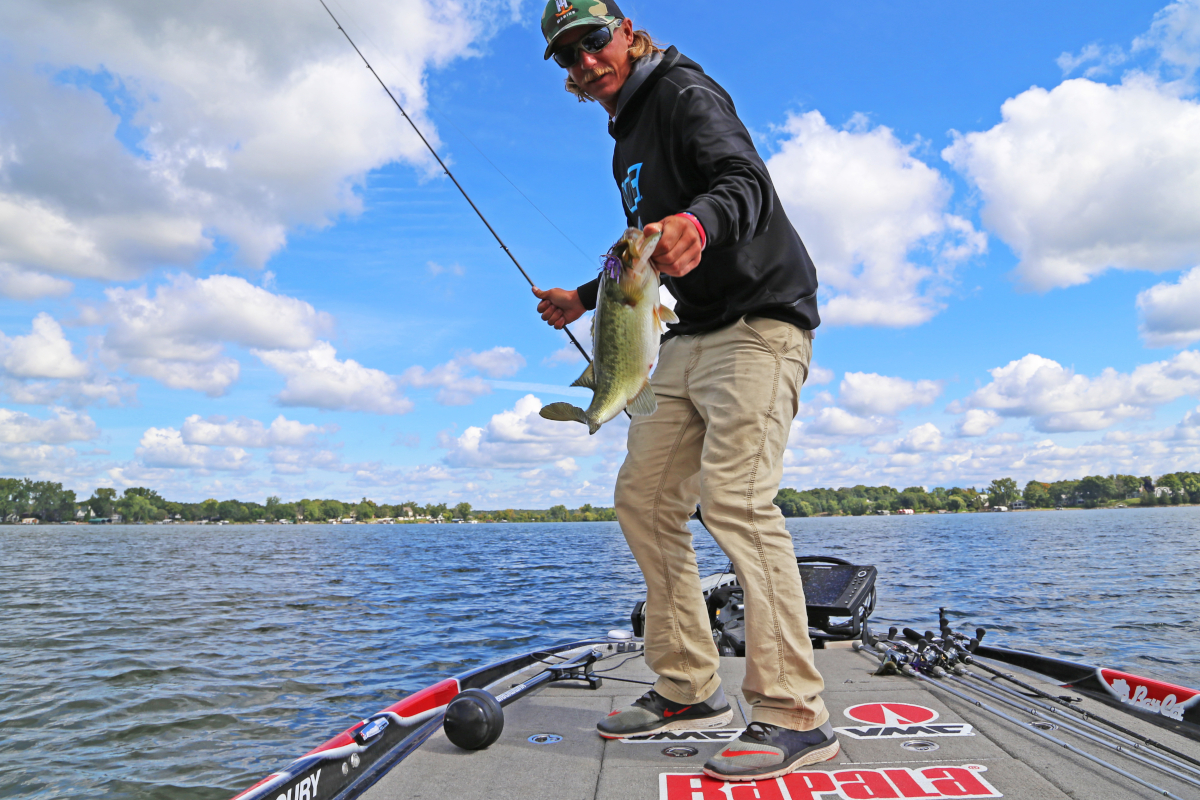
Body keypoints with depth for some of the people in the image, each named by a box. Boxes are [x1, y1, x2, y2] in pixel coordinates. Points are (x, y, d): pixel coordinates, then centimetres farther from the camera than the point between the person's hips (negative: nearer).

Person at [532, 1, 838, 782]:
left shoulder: (684, 92, -4)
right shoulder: (628, 139, 22)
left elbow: (746, 181, -25)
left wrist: (698, 221, -45)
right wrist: (586, 297, 37)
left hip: (756, 323, -9)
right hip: (687, 337, 10)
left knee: (735, 497, -21)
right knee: (645, 497, 6)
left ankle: (796, 716, -13)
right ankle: (689, 689, 14)